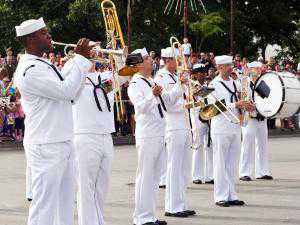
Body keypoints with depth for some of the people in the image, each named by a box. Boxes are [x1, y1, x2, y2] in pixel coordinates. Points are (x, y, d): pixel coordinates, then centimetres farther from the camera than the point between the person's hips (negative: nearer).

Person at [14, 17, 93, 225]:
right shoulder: (30, 70, -15)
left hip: (63, 144, 10)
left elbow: (72, 95, 18)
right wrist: (81, 59, -12)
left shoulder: (45, 65, 17)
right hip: (46, 147, -10)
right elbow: (65, 91, -21)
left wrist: (81, 60, 9)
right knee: (44, 206, -7)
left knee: (65, 204, 14)